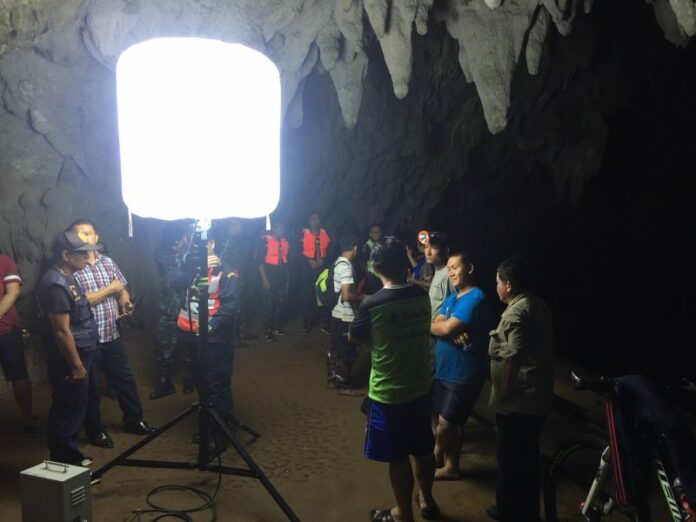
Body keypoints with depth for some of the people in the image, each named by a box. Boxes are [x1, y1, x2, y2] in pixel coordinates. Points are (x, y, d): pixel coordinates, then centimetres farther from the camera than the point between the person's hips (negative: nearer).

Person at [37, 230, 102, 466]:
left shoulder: (67, 278, 9)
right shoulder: (56, 285, -22)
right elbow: (62, 331, -24)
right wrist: (76, 365, -20)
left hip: (81, 353, 10)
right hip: (69, 358, -10)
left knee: (75, 405, 18)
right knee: (69, 408, 1)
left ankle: (70, 454, 32)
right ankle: (65, 460, 13)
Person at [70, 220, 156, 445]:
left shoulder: (107, 262, 6)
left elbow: (122, 291, 10)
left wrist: (126, 303, -12)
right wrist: (110, 289, -13)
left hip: (112, 334, 5)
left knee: (124, 378, 15)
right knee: (90, 386, 10)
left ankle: (133, 420, 31)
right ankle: (95, 430, 26)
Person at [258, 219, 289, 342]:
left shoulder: (285, 242, 9)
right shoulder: (265, 241, -9)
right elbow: (260, 261, -10)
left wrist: (286, 278, 14)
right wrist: (264, 279, -13)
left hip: (282, 279, 6)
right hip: (270, 279, -6)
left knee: (281, 303, 11)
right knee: (269, 305, -1)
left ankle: (277, 327, 25)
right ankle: (267, 331, 8)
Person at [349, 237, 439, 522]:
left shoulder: (372, 304, -20)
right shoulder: (422, 296, -5)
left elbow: (353, 337, -4)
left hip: (388, 392, -5)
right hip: (420, 387, 6)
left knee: (397, 457, 12)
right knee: (422, 449, 23)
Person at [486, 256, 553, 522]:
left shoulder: (515, 313, -22)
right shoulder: (539, 305, 8)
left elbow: (512, 359, -28)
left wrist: (501, 394, -17)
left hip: (517, 400, -9)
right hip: (538, 396, 9)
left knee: (510, 458, 9)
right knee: (528, 456, 21)